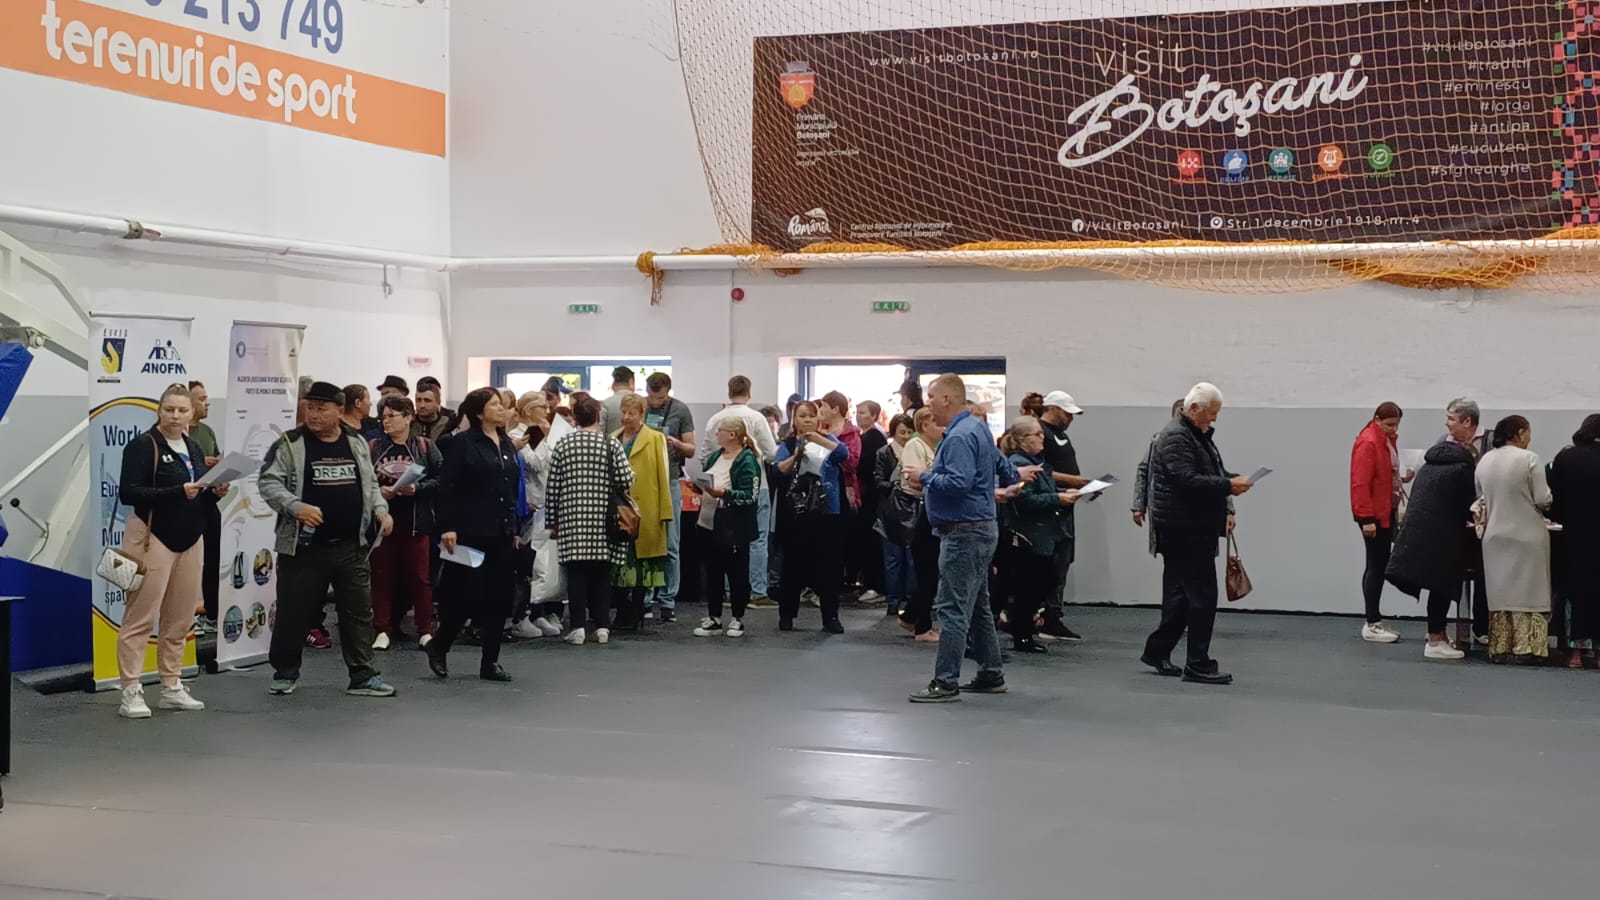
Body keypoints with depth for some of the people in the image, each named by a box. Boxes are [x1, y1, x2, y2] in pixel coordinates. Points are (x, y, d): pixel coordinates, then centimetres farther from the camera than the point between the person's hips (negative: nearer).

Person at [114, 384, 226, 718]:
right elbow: (127, 493, -17)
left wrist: (215, 493, -1)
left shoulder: (194, 448, 15)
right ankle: (131, 692, -6)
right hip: (153, 539, -7)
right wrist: (177, 492, -24)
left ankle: (172, 688, 17)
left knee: (180, 619, 9)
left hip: (191, 540, 7)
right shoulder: (142, 445, -7)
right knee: (141, 617, -7)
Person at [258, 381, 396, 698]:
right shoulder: (289, 445, -3)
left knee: (359, 611, 5)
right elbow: (269, 482, -8)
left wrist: (380, 509, 3)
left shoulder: (357, 444, 10)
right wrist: (296, 507, -22)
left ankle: (362, 676, 12)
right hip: (304, 545, -3)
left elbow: (370, 484, 20)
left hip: (351, 546, 3)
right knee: (294, 612, 4)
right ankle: (285, 673, 20)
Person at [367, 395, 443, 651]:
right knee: (382, 575, 5)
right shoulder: (373, 448, 4)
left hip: (416, 521, -1)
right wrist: (377, 491, -16)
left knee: (420, 576, 2)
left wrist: (416, 488, -18)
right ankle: (383, 630, 12)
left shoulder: (425, 447, 1)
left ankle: (426, 630, 9)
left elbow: (441, 480, -5)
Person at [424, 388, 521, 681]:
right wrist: (447, 527, -18)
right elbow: (448, 489, -11)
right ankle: (439, 646, 18)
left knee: (499, 598, 5)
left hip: (502, 533, 7)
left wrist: (515, 529, 15)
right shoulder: (462, 443, -6)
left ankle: (490, 662, 12)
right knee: (467, 596, -5)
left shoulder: (507, 444, 14)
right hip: (471, 533, -6)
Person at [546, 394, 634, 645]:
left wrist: (552, 521, 10)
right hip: (603, 520, 0)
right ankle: (602, 627, 6)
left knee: (576, 573, 2)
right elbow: (626, 481, -7)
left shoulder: (562, 446, 1)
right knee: (601, 574, 7)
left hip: (571, 520, 0)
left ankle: (577, 626, -1)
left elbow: (552, 488, 1)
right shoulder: (611, 444, -3)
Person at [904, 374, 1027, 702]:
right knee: (976, 607, 17)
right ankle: (991, 675, 23)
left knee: (953, 610, -9)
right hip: (979, 529, 11)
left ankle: (946, 683, -8)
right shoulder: (977, 427, 14)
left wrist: (924, 478, -15)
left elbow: (958, 482, -29)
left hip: (964, 533, -11)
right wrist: (1013, 477, 50)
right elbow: (997, 460, 30)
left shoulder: (959, 437, -19)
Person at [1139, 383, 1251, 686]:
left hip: (1194, 527, 10)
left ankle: (1157, 651, 25)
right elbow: (1187, 480, -25)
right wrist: (1227, 485, -24)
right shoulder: (1176, 437, -15)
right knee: (1202, 593, -10)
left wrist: (1232, 478, 6)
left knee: (1179, 592, 15)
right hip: (1183, 527, -10)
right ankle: (1198, 664, -7)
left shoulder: (1200, 434, 18)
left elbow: (1211, 471, 26)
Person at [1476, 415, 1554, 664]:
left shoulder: (1484, 461, 3)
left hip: (1495, 535, 5)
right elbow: (1543, 500, -12)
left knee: (1500, 591, 11)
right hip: (1527, 536, -5)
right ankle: (1525, 647, 2)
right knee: (1528, 591, 3)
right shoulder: (1529, 459, -14)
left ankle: (1499, 648, 11)